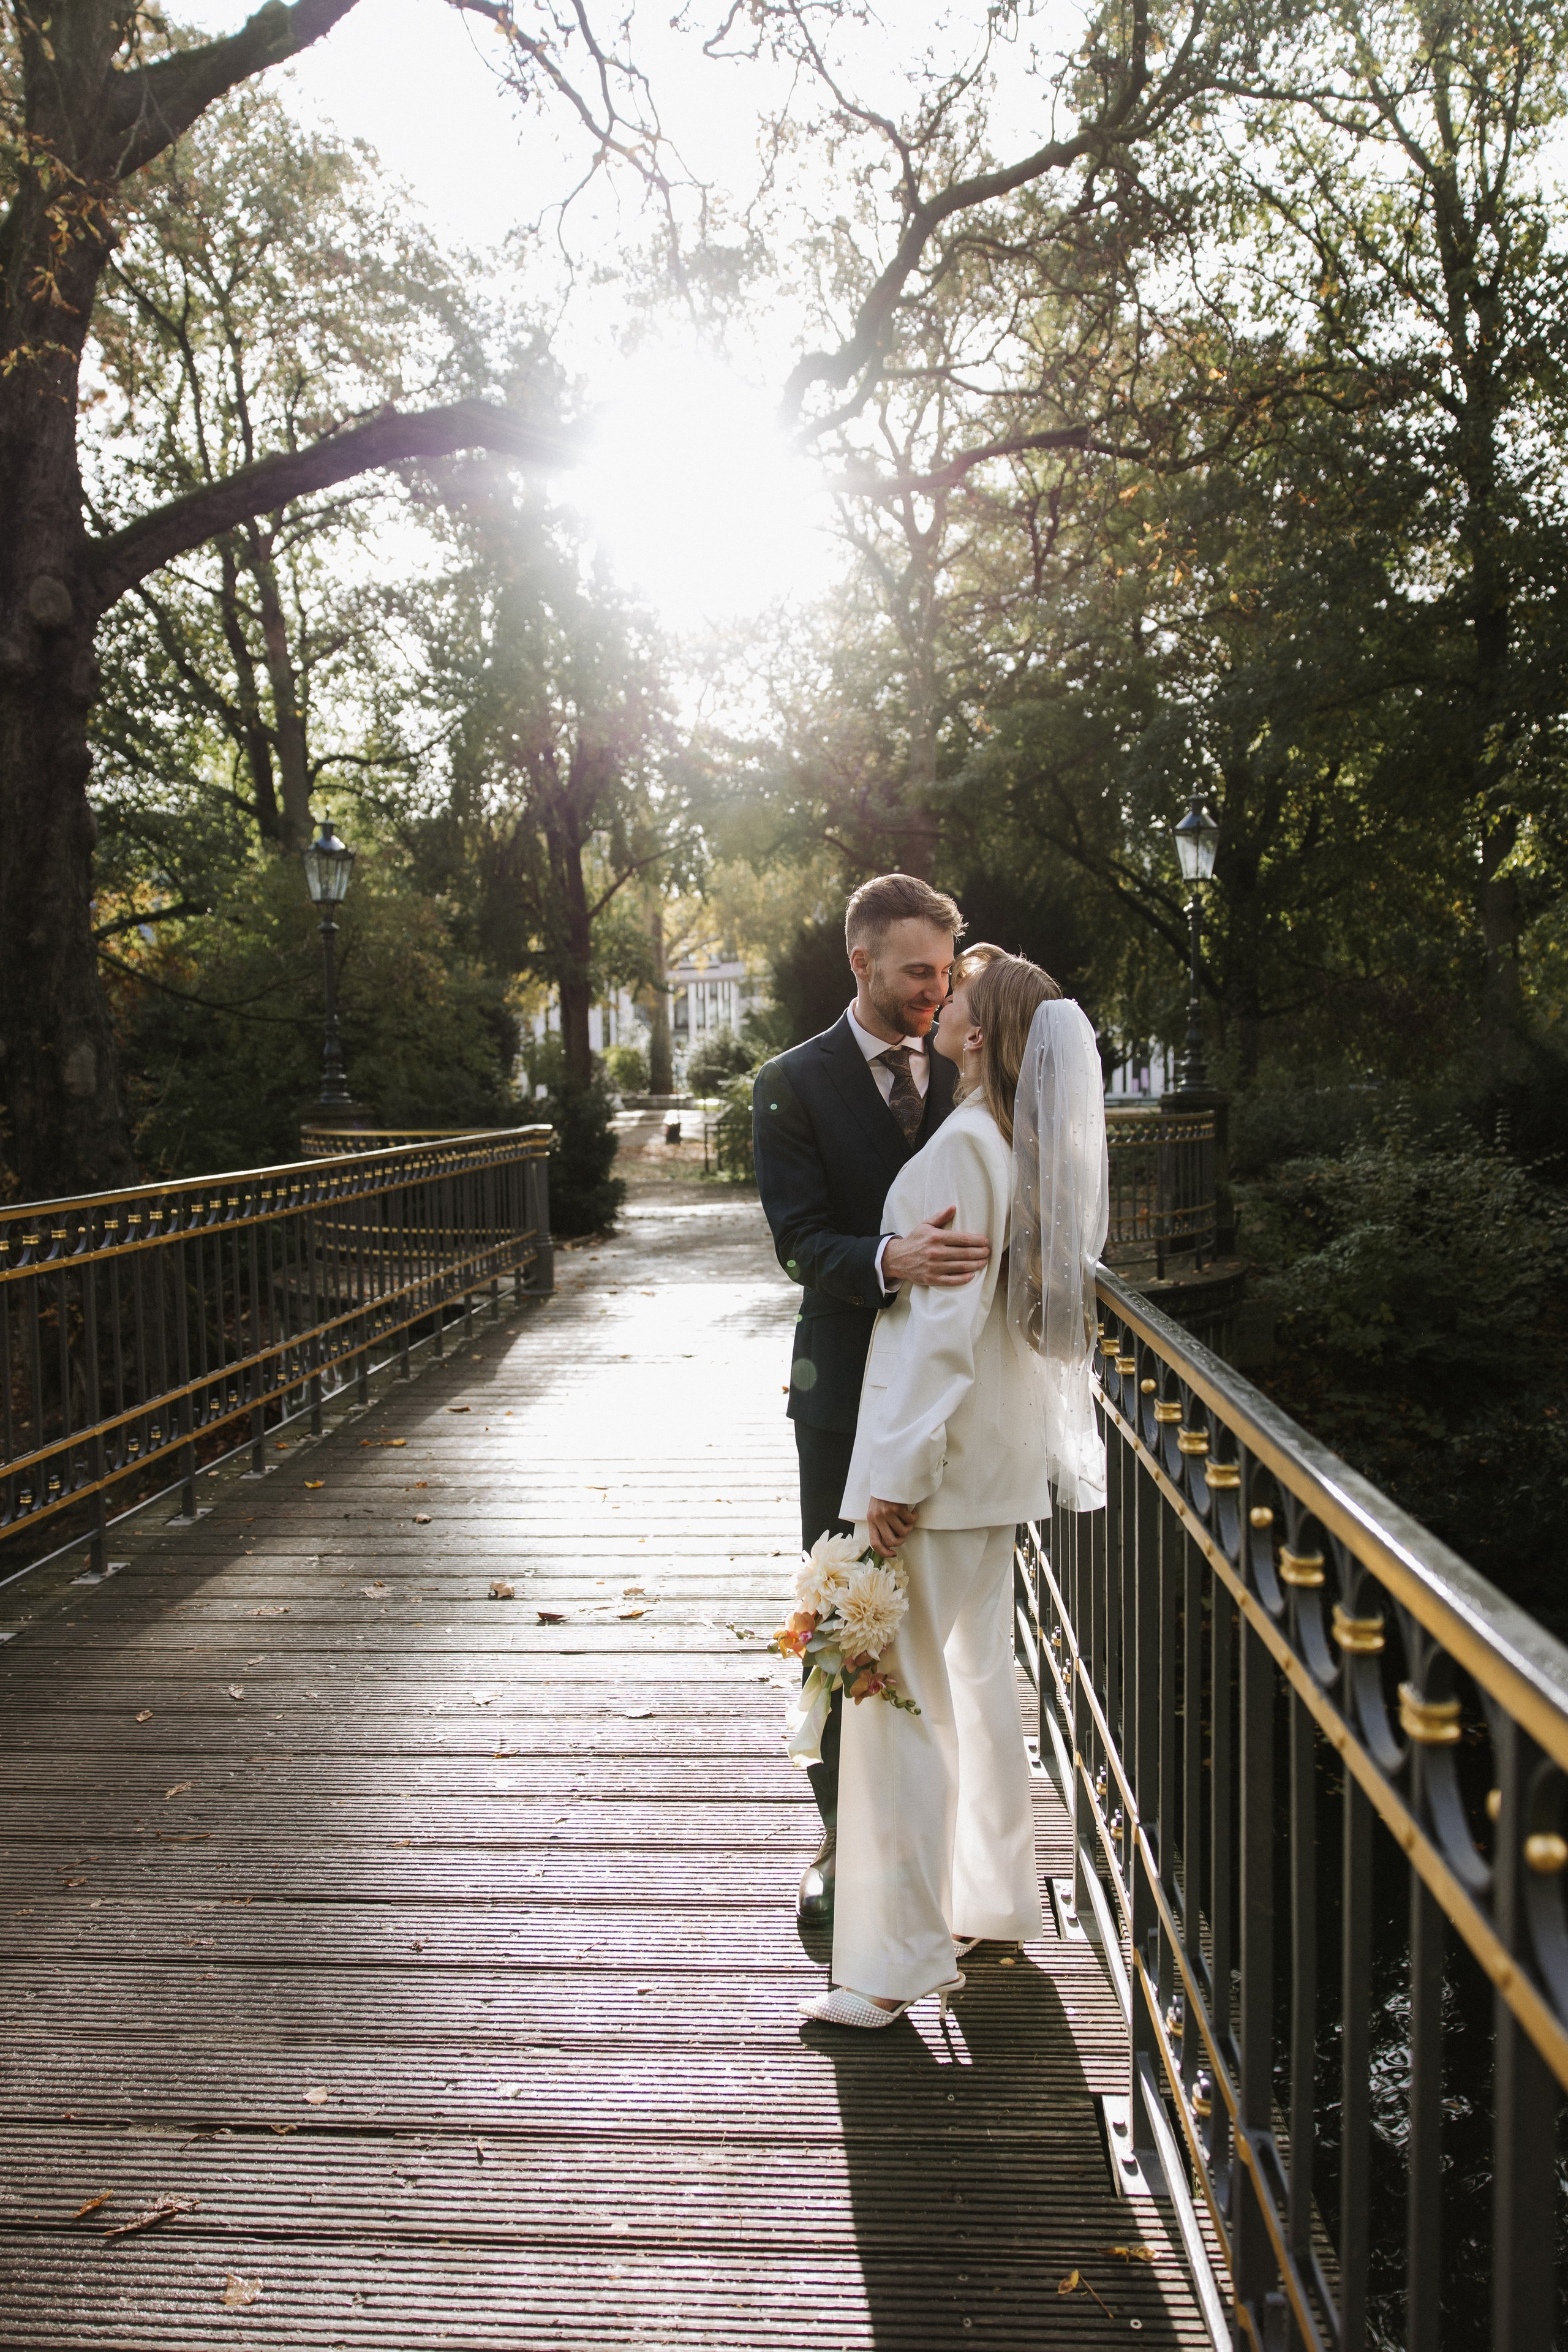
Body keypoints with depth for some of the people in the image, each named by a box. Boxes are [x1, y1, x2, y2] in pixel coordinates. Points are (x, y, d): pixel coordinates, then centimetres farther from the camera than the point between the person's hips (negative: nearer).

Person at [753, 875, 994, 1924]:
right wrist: (890, 1259, -33)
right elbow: (803, 1240, -13)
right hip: (850, 1386, -3)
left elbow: (984, 1220, 11)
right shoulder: (794, 1085, -4)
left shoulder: (963, 1079, 8)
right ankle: (845, 1832, 20)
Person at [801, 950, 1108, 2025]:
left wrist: (897, 1474, -19)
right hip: (1001, 1450, 9)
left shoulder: (961, 1150, -20)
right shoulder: (1032, 1144, 7)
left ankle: (899, 1959, 7)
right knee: (979, 1675, 19)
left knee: (905, 1695, -1)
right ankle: (993, 1900, 33)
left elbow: (943, 1326, -22)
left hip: (940, 1453, -9)